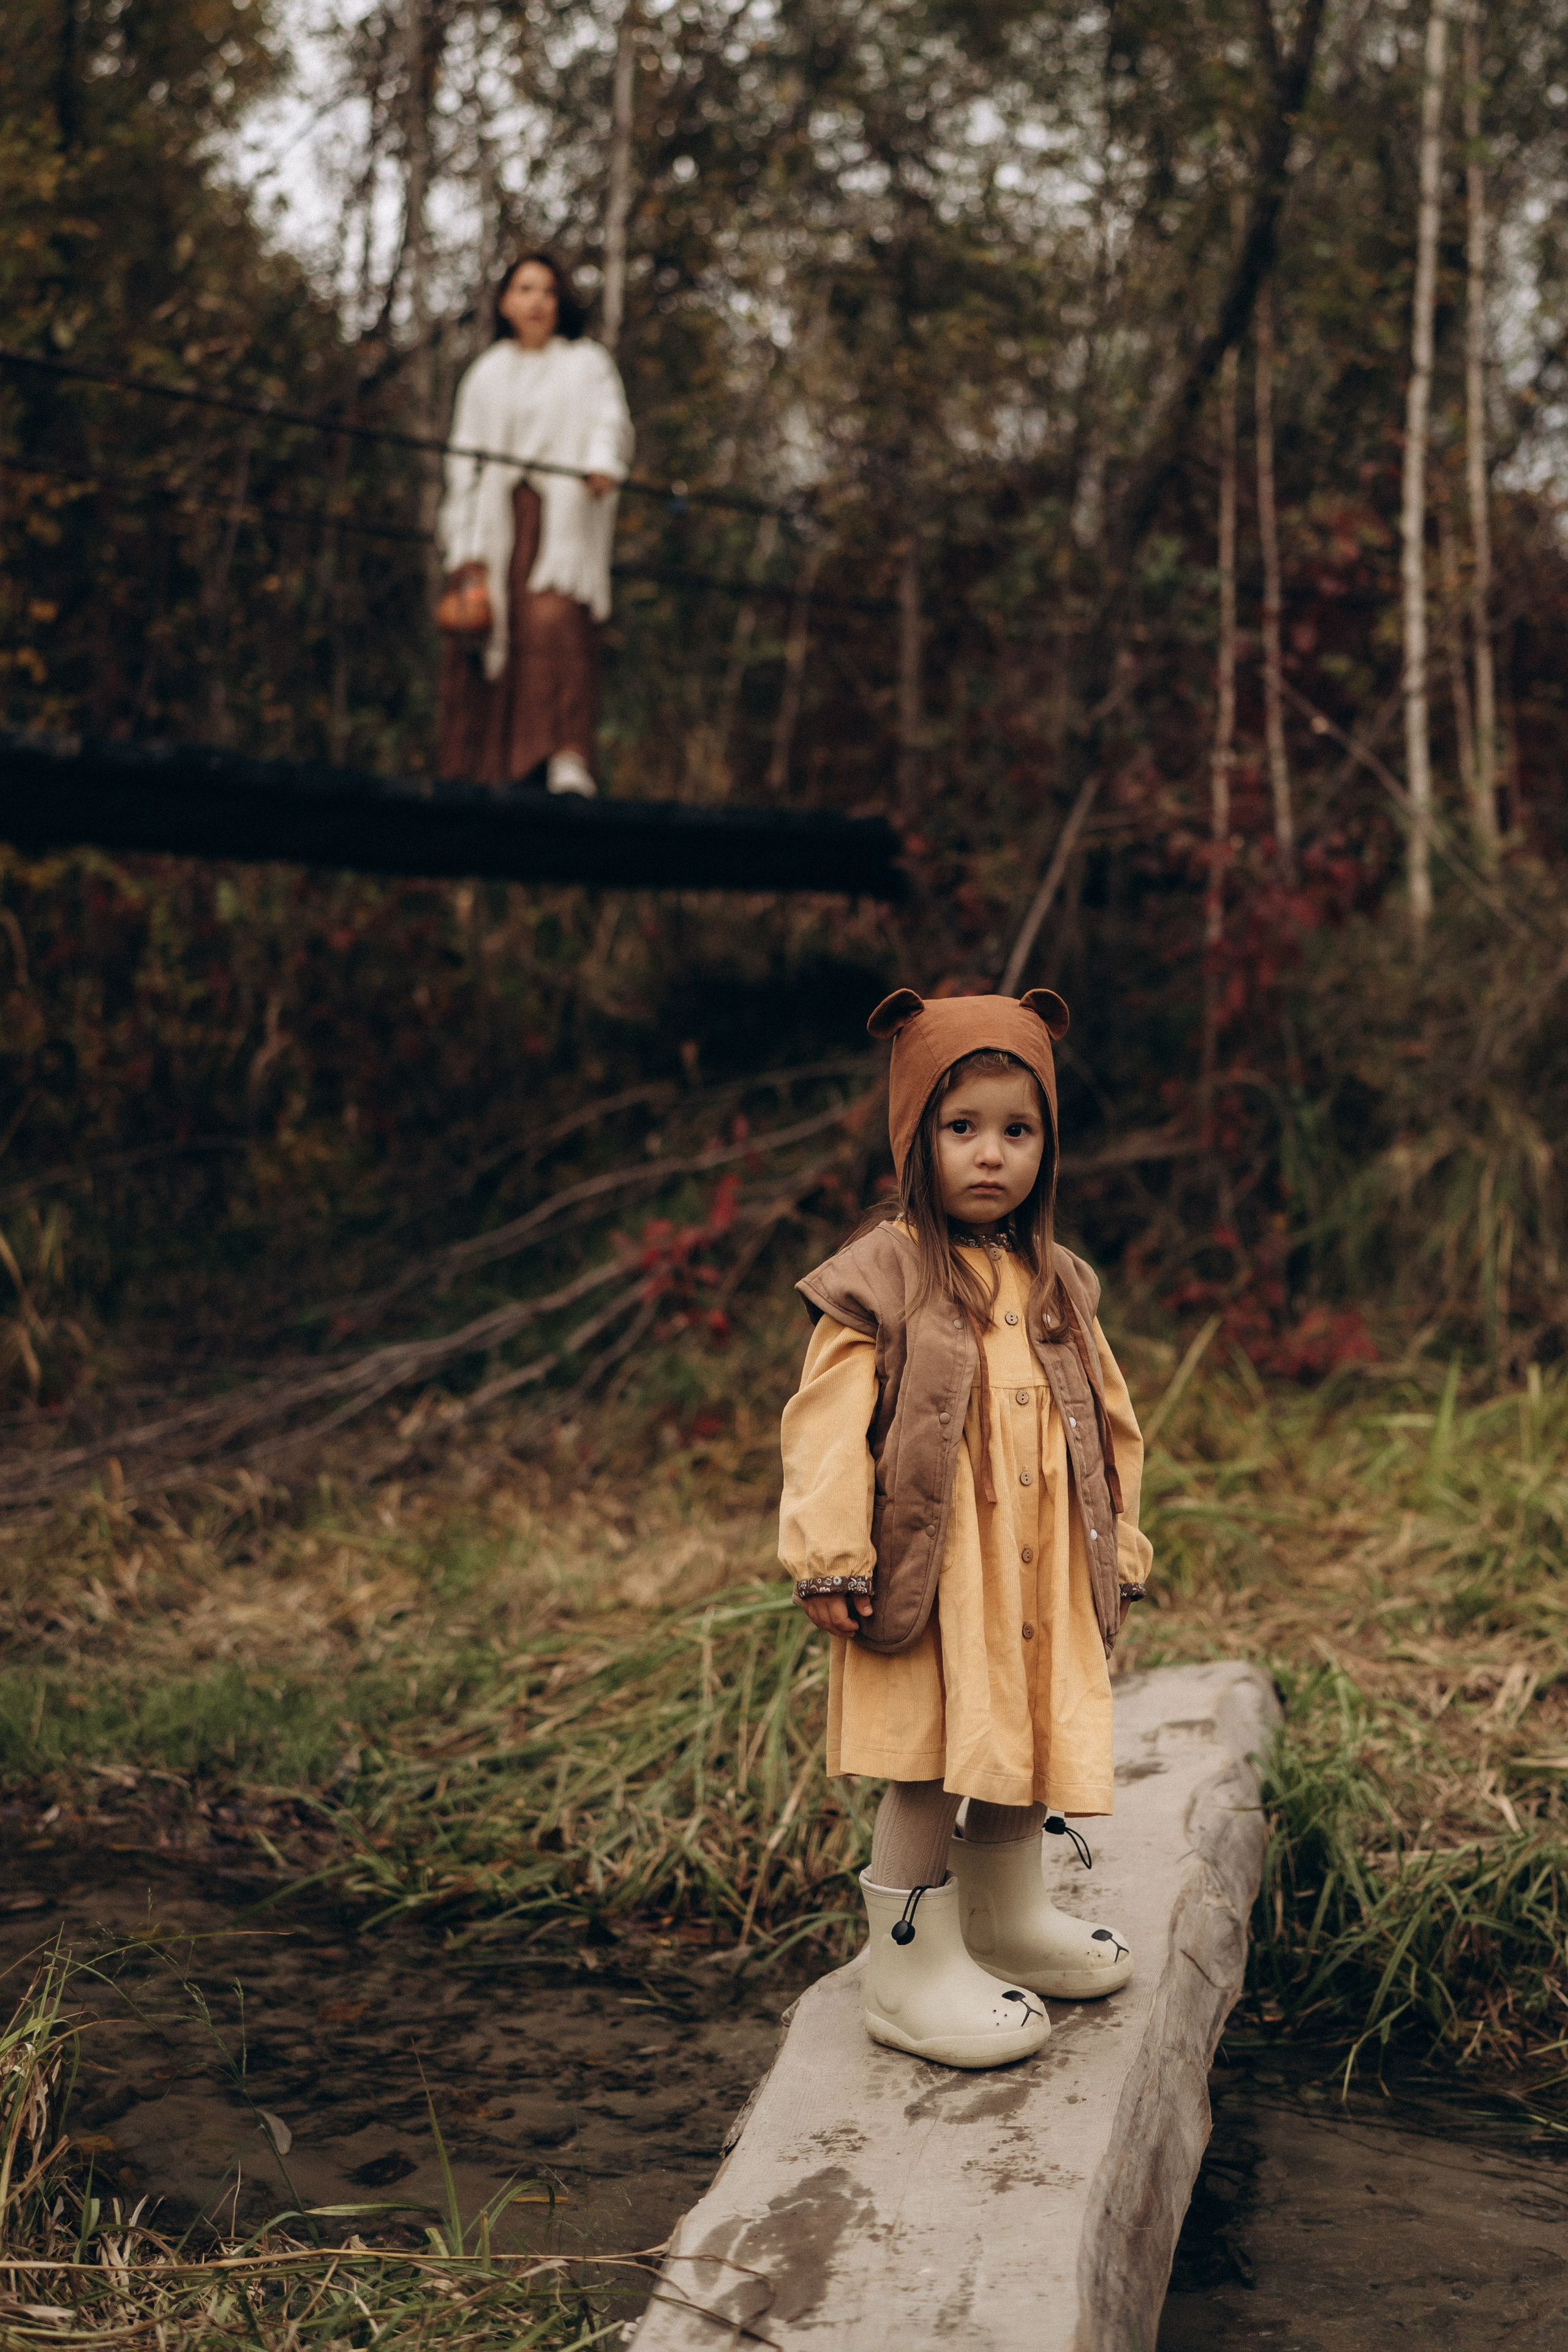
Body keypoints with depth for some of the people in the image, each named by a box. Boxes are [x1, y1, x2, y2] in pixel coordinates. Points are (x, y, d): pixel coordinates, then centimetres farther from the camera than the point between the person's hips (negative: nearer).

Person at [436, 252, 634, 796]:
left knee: (554, 619, -26)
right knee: (481, 633, -8)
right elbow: (463, 461, 17)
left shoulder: (587, 363, 16)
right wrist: (466, 554, 5)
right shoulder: (486, 374, 21)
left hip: (563, 516, -3)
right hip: (497, 522, 3)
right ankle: (479, 776, -7)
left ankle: (568, 759, -36)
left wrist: (603, 465, -25)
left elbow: (611, 421, 0)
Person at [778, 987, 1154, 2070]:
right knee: (928, 1769, -2)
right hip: (929, 1575, -6)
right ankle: (914, 1969, 11)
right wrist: (829, 1560, -16)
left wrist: (1119, 1550, 18)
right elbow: (828, 1430, -11)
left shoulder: (1058, 1288, 10)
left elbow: (1106, 1426, 18)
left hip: (1042, 1577, 6)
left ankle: (1011, 1920, 38)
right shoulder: (880, 1281, -9)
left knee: (1021, 1752, 17)